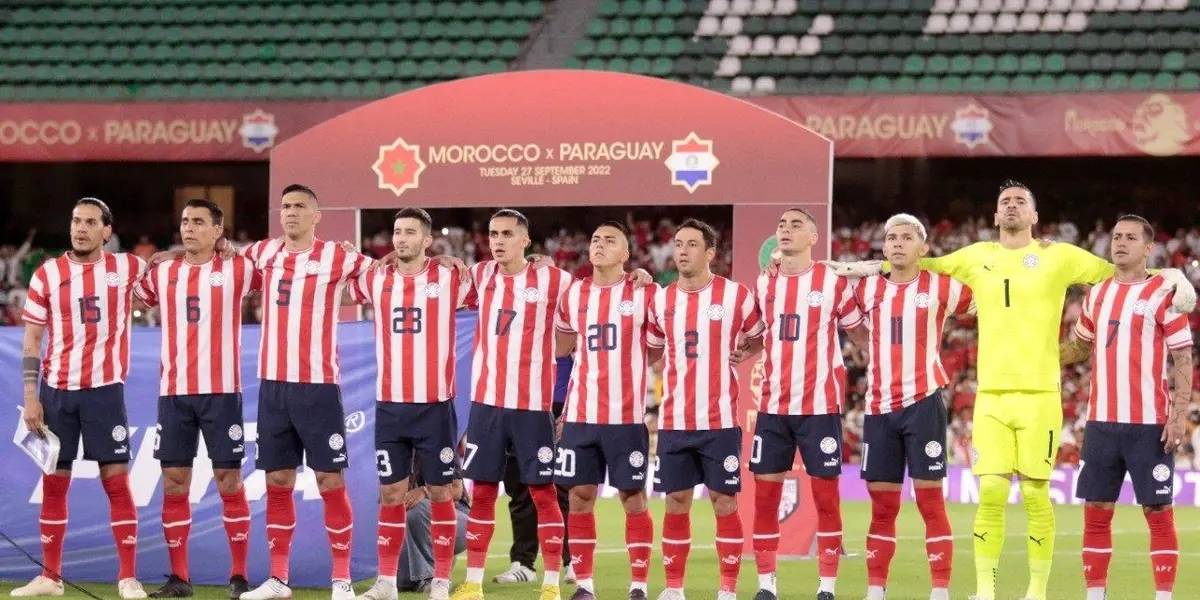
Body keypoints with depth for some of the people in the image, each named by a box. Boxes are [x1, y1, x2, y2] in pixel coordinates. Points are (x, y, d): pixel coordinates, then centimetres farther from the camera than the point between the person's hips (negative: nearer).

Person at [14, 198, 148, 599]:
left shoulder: (126, 268, 2)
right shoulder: (47, 275, 3)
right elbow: (32, 340, 4)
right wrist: (30, 396, -3)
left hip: (105, 389, -1)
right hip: (56, 390, 1)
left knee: (117, 480, -4)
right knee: (53, 482, 7)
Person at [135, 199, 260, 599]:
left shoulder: (237, 270, 2)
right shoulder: (161, 274, 11)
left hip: (221, 391, -3)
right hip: (173, 393, 3)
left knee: (229, 481, -1)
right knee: (174, 483, 3)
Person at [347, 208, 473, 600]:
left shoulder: (451, 280, -2)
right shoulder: (375, 280, 6)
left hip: (435, 405, -3)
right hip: (389, 405, 3)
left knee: (439, 492, 3)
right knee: (390, 493, 6)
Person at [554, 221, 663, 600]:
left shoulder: (645, 294, -2)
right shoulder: (574, 294, 10)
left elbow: (657, 352, 4)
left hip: (627, 415, -3)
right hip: (580, 414, 4)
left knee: (633, 497, 0)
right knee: (579, 495, 3)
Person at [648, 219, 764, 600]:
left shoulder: (736, 296, -3)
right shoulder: (660, 300, 7)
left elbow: (760, 337, 10)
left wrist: (743, 354, -5)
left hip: (719, 421, -3)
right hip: (673, 422, 3)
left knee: (724, 501, 0)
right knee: (676, 503, 6)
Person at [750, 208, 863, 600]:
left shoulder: (834, 282, -2)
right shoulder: (763, 285, 10)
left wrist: (836, 373, -3)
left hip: (820, 406, -4)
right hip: (772, 406, 4)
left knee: (825, 496, -1)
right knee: (764, 496, 2)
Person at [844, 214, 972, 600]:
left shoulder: (941, 288, 0)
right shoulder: (866, 289, 10)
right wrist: (875, 351, 13)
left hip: (923, 403, -4)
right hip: (879, 406, 4)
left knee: (930, 499, -5)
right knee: (882, 503, 7)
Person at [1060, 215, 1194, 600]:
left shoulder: (1163, 294, -3)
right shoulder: (1097, 294, 12)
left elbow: (1183, 360, -4)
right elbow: (1081, 347, 26)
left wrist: (1179, 415, -12)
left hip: (1149, 424, -5)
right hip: (1101, 422, 5)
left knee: (1158, 511, -2)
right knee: (1096, 512, 5)